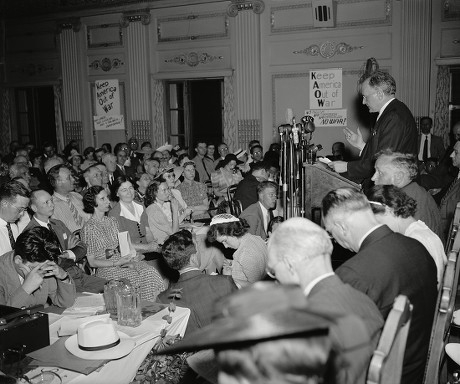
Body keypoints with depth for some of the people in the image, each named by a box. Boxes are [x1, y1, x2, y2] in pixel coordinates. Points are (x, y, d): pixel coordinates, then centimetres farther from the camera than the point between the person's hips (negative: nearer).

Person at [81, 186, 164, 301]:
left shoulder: (113, 221, 15)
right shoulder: (88, 228, -5)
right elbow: (92, 262, -6)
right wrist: (116, 263, -16)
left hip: (122, 260, 6)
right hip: (107, 269, -6)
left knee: (150, 271, -21)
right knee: (143, 276, -26)